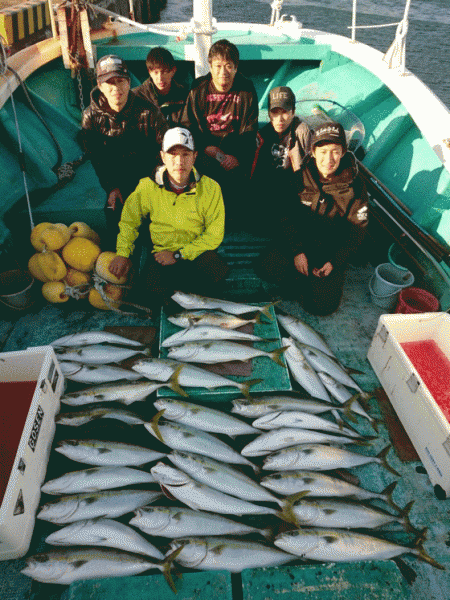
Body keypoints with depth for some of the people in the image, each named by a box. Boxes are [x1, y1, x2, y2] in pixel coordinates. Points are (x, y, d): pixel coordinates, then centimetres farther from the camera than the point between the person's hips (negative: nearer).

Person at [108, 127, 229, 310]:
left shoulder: (210, 188, -10)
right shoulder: (148, 187, -6)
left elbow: (214, 235, -8)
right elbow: (129, 219, 11)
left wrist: (178, 255, -14)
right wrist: (123, 253, -2)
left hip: (198, 252, 0)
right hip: (161, 252, 1)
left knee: (218, 270, -33)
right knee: (151, 299, -23)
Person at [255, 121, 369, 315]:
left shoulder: (354, 185, -8)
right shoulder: (300, 178, -4)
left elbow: (356, 231, -3)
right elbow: (287, 215, 0)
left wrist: (335, 261, -14)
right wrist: (297, 251, -13)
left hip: (333, 251, -2)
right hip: (299, 242, 2)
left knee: (323, 305, -19)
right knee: (267, 265, -23)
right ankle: (303, 285, -1)